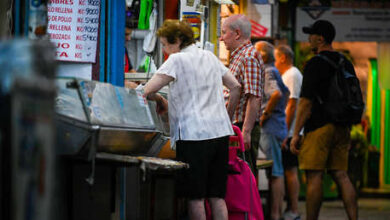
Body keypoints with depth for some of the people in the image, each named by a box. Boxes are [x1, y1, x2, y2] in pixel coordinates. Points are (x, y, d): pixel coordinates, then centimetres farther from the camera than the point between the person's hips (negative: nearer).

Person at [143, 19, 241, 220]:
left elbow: (147, 91, -13)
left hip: (193, 134, -7)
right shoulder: (210, 57, 16)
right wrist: (227, 117, 28)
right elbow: (235, 86, 21)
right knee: (217, 196, 8)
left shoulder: (177, 60, -5)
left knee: (195, 196, -3)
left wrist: (160, 100, 8)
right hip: (220, 131, 7)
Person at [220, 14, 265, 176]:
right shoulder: (238, 57, 21)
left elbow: (254, 99, -21)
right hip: (235, 126, 10)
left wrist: (246, 132, -25)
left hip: (244, 127, -10)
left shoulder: (249, 57, -12)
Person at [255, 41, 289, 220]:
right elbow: (286, 92, 33)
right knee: (276, 171, 12)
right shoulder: (273, 71, 18)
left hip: (269, 127, -10)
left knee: (275, 172, -9)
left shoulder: (267, 72, -12)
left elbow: (276, 93, -30)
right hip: (276, 126, 10)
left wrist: (265, 114, -20)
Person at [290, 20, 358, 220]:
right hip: (342, 128, 8)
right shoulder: (346, 64, 14)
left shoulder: (315, 64, -9)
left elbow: (306, 102, -13)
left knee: (314, 177, -5)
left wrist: (295, 134, -10)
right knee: (340, 175, 7)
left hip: (319, 128, -8)